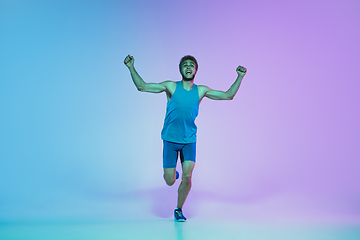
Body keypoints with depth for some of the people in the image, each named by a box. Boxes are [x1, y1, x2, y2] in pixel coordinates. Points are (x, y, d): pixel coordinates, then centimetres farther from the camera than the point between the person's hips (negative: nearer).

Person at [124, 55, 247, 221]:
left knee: (187, 176, -11)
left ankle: (179, 209, 15)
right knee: (170, 181, -1)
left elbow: (228, 95, 6)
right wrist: (131, 68, -14)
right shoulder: (171, 87, -4)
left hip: (189, 140, 1)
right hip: (170, 139, -1)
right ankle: (172, 172, 38)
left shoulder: (201, 91, 2)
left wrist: (240, 77, -2)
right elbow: (142, 86, -4)